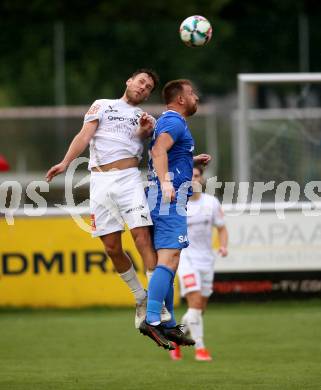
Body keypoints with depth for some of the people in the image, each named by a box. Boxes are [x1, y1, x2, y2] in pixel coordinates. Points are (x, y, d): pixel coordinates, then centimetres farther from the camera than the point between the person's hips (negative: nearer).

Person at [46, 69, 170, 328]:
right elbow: (85, 136, 5)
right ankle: (140, 298, 17)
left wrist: (144, 131, -24)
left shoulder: (145, 118, 22)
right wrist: (65, 163, -9)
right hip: (101, 181, 0)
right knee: (112, 246, 0)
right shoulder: (102, 105, 18)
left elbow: (142, 135, 0)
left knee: (142, 236, -16)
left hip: (129, 178, 0)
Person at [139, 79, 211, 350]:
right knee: (169, 258, -18)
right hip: (170, 198, -11)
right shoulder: (175, 122, -8)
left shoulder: (168, 121, 23)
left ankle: (169, 325, 17)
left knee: (169, 261, 13)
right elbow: (158, 150, -27)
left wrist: (193, 161, 33)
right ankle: (152, 320, -27)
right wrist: (166, 183, -39)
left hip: (168, 199, 11)